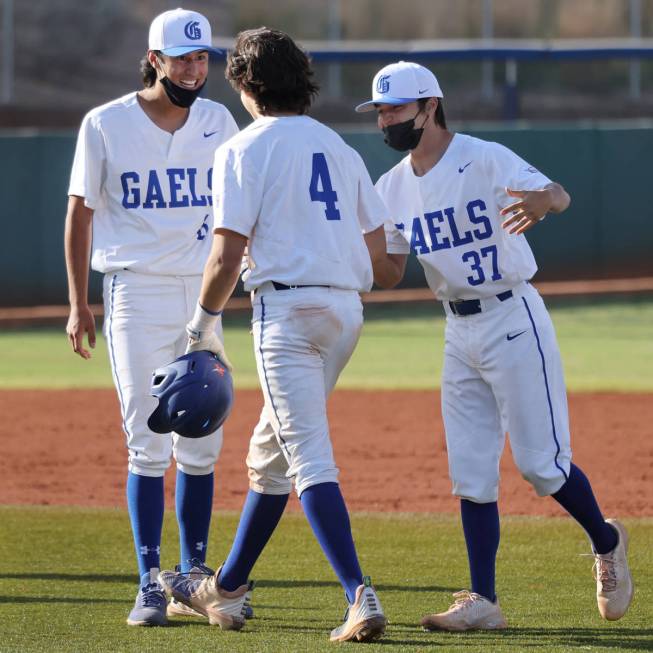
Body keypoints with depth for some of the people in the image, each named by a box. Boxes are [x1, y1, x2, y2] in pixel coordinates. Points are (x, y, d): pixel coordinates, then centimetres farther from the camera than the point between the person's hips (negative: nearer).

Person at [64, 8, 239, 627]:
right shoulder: (105, 125, -4)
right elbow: (81, 211, 2)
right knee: (148, 444, -7)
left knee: (202, 445, 5)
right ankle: (150, 583, -4)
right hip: (135, 292, -3)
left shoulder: (218, 123, 4)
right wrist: (78, 303, -1)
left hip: (201, 292, 3)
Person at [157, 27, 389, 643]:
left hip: (287, 306, -7)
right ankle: (225, 590, 30)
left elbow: (227, 251, -12)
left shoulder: (243, 150, -5)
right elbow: (377, 242, 13)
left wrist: (204, 323, 1)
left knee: (310, 459, -12)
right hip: (346, 309, 7)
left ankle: (361, 596, -25)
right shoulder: (338, 147, 15)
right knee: (270, 451, 19)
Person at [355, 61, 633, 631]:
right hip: (460, 334, 7)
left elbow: (559, 195, -27)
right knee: (470, 473, 2)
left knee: (540, 461, -6)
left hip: (513, 321, -6)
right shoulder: (393, 188, 8)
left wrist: (540, 201, -51)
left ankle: (606, 543, 21)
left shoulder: (486, 159, -13)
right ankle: (483, 602, 4)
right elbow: (388, 273, 12)